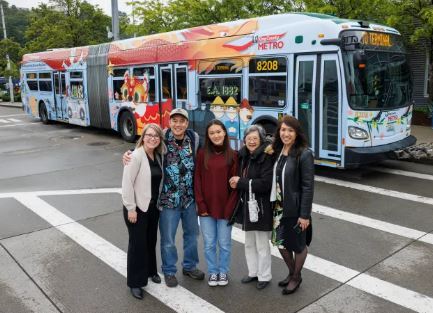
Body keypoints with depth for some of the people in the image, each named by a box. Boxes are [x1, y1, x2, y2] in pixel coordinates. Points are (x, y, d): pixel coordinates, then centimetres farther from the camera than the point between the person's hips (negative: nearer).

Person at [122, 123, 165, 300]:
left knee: (151, 240, 19)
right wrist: (131, 208, -18)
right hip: (138, 207, -6)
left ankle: (150, 271, 40)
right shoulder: (136, 156, -18)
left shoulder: (159, 156, 4)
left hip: (153, 206, 6)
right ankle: (135, 282, 19)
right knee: (137, 243, 4)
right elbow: (127, 183, -19)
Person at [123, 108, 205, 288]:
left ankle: (189, 266, 41)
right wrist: (128, 154, -21)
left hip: (189, 198, 4)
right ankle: (169, 271, 31)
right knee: (168, 239, 8)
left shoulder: (194, 138, -4)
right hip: (168, 199, -3)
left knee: (192, 233, 19)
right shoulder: (163, 140, -13)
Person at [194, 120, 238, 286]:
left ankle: (223, 272, 32)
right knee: (209, 243, 11)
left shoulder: (232, 155, -3)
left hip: (225, 208, -1)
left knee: (224, 243, 11)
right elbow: (197, 180, -1)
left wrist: (230, 207, -9)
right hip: (206, 207, 1)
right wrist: (201, 205, -6)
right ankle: (212, 272, 31)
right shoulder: (202, 154, -1)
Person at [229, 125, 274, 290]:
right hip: (247, 206, 7)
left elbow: (265, 183, -24)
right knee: (249, 243, 19)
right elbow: (240, 176, 14)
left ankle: (264, 276, 24)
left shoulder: (266, 157, -16)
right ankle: (253, 272, 35)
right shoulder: (243, 156, 5)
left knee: (262, 244, 7)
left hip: (261, 207, -7)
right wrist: (237, 182, -9)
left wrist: (241, 182, -19)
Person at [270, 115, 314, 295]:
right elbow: (274, 180, 8)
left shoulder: (304, 154, -16)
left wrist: (305, 214, -18)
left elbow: (308, 186, -17)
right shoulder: (277, 151, 4)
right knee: (281, 243, 18)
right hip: (279, 207, 6)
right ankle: (291, 273, 41)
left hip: (296, 209, -6)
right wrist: (274, 205, 7)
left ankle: (296, 277, 34)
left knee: (298, 245, 12)